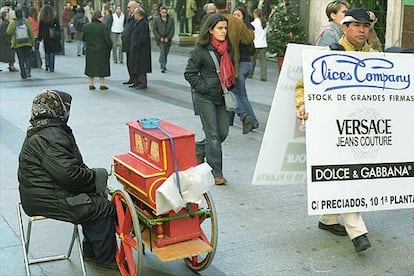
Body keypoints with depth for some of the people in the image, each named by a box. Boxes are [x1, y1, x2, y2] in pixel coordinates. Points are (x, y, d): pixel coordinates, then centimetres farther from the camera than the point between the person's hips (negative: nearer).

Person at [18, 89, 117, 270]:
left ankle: (90, 250, 24)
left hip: (40, 193, 11)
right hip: (47, 201, -11)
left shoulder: (40, 132, 14)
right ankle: (106, 259, 5)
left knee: (95, 200, 16)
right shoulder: (51, 137, -22)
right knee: (104, 208, -7)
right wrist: (96, 176, -11)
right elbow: (69, 174, -27)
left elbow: (70, 165, 19)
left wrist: (88, 173, 7)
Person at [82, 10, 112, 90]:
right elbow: (107, 39, -13)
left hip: (89, 50, 4)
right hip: (101, 50, -4)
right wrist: (110, 47, 2)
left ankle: (91, 84, 12)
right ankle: (102, 84, 7)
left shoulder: (86, 26, 1)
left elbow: (83, 38, 6)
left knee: (90, 66, 12)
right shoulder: (103, 27, -14)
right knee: (102, 66, 6)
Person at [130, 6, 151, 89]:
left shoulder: (143, 23, -18)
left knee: (141, 66, -5)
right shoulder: (139, 22, 13)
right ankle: (136, 82, 22)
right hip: (136, 49, 10)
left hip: (141, 49, -10)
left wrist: (135, 46, -19)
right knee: (135, 66, 14)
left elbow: (143, 38, -23)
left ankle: (143, 83, 1)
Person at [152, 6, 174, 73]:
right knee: (162, 52, -15)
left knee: (166, 53, 11)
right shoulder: (156, 20, -1)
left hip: (167, 39, 3)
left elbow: (172, 30, 2)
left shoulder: (171, 19, 3)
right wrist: (160, 38, -9)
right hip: (160, 39, -3)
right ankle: (163, 67, -17)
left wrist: (168, 38, -8)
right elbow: (154, 30, 0)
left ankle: (163, 65, 30)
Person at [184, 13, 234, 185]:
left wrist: (229, 88, 10)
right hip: (205, 97, -6)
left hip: (221, 96, 6)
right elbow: (189, 73, -9)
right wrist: (205, 87, -12)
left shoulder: (228, 47, 7)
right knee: (213, 134, -4)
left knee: (223, 132, 7)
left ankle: (197, 151, 32)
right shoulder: (201, 49, -11)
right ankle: (216, 173, 4)